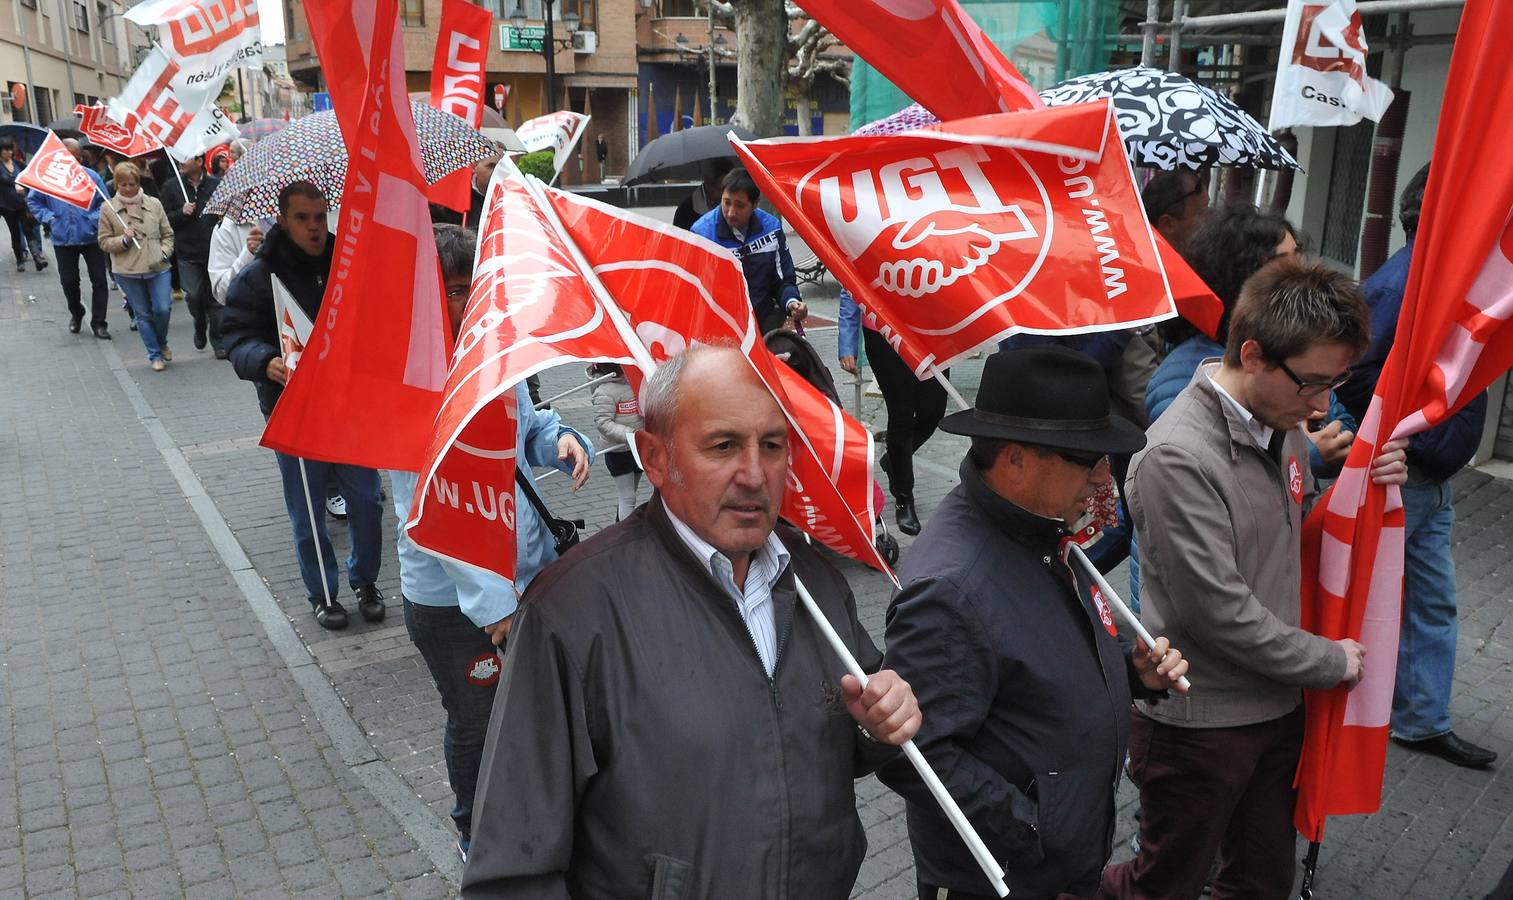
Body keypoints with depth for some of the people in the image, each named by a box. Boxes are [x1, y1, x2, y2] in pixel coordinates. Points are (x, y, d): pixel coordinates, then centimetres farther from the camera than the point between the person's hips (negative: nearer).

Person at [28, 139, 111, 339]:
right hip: (63, 239, 1)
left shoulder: (91, 176, -5)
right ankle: (76, 314, 36)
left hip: (91, 238, -1)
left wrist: (95, 219, -15)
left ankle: (98, 323, 11)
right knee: (69, 281, 11)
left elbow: (104, 203, 1)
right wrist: (48, 217, -5)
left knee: (99, 280, 0)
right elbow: (33, 201, 8)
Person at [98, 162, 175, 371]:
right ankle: (155, 355, 17)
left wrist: (164, 252, -4)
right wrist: (123, 240, -14)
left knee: (163, 309, -8)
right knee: (142, 314, 6)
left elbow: (167, 234, 11)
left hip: (157, 268, 1)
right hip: (127, 272, -1)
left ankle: (162, 343, 22)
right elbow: (103, 241, 3)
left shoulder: (154, 204, 5)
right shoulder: (109, 209, 1)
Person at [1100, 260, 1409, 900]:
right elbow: (1220, 611, -23)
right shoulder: (1179, 457, -26)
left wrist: (1361, 484, -4)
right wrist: (1331, 661, -10)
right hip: (1199, 723, -8)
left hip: (1278, 703, 8)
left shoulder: (1284, 423, 2)